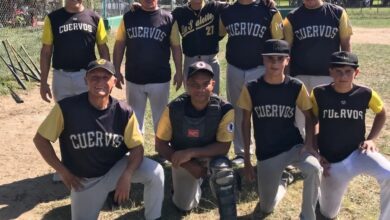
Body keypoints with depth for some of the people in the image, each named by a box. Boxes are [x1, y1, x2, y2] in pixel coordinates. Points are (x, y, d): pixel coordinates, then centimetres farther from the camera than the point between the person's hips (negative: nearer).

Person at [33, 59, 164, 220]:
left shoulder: (124, 112, -17)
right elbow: (40, 139, -10)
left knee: (155, 172, -22)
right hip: (84, 180, 0)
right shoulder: (67, 108, -21)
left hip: (116, 169, 0)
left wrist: (126, 176, -29)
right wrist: (63, 171, -11)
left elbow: (137, 147, -12)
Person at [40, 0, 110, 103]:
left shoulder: (94, 18, 3)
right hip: (61, 77, 0)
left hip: (88, 76, 0)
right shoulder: (53, 18, 2)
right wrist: (43, 82, 0)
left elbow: (103, 50, 6)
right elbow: (46, 52, 3)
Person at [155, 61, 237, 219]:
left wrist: (191, 152, -33)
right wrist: (188, 165, -20)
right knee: (184, 206, 3)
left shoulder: (225, 110, -27)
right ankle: (197, 180, 36)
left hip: (210, 154, -1)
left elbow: (224, 147, -24)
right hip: (182, 158, 2)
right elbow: (160, 144, -13)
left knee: (223, 168, -35)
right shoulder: (174, 109, -23)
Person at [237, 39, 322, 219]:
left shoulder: (296, 87, -9)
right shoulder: (251, 88, -10)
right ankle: (280, 184, 40)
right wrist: (247, 159, 1)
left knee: (314, 168, -34)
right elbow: (246, 123, 0)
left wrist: (309, 144, -14)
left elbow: (309, 117, 4)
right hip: (266, 153, 1)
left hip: (294, 146, 0)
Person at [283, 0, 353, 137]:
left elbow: (345, 43, 4)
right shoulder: (293, 17, -1)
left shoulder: (338, 13, 1)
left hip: (329, 76, 0)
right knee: (298, 117, 8)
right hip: (299, 76, 0)